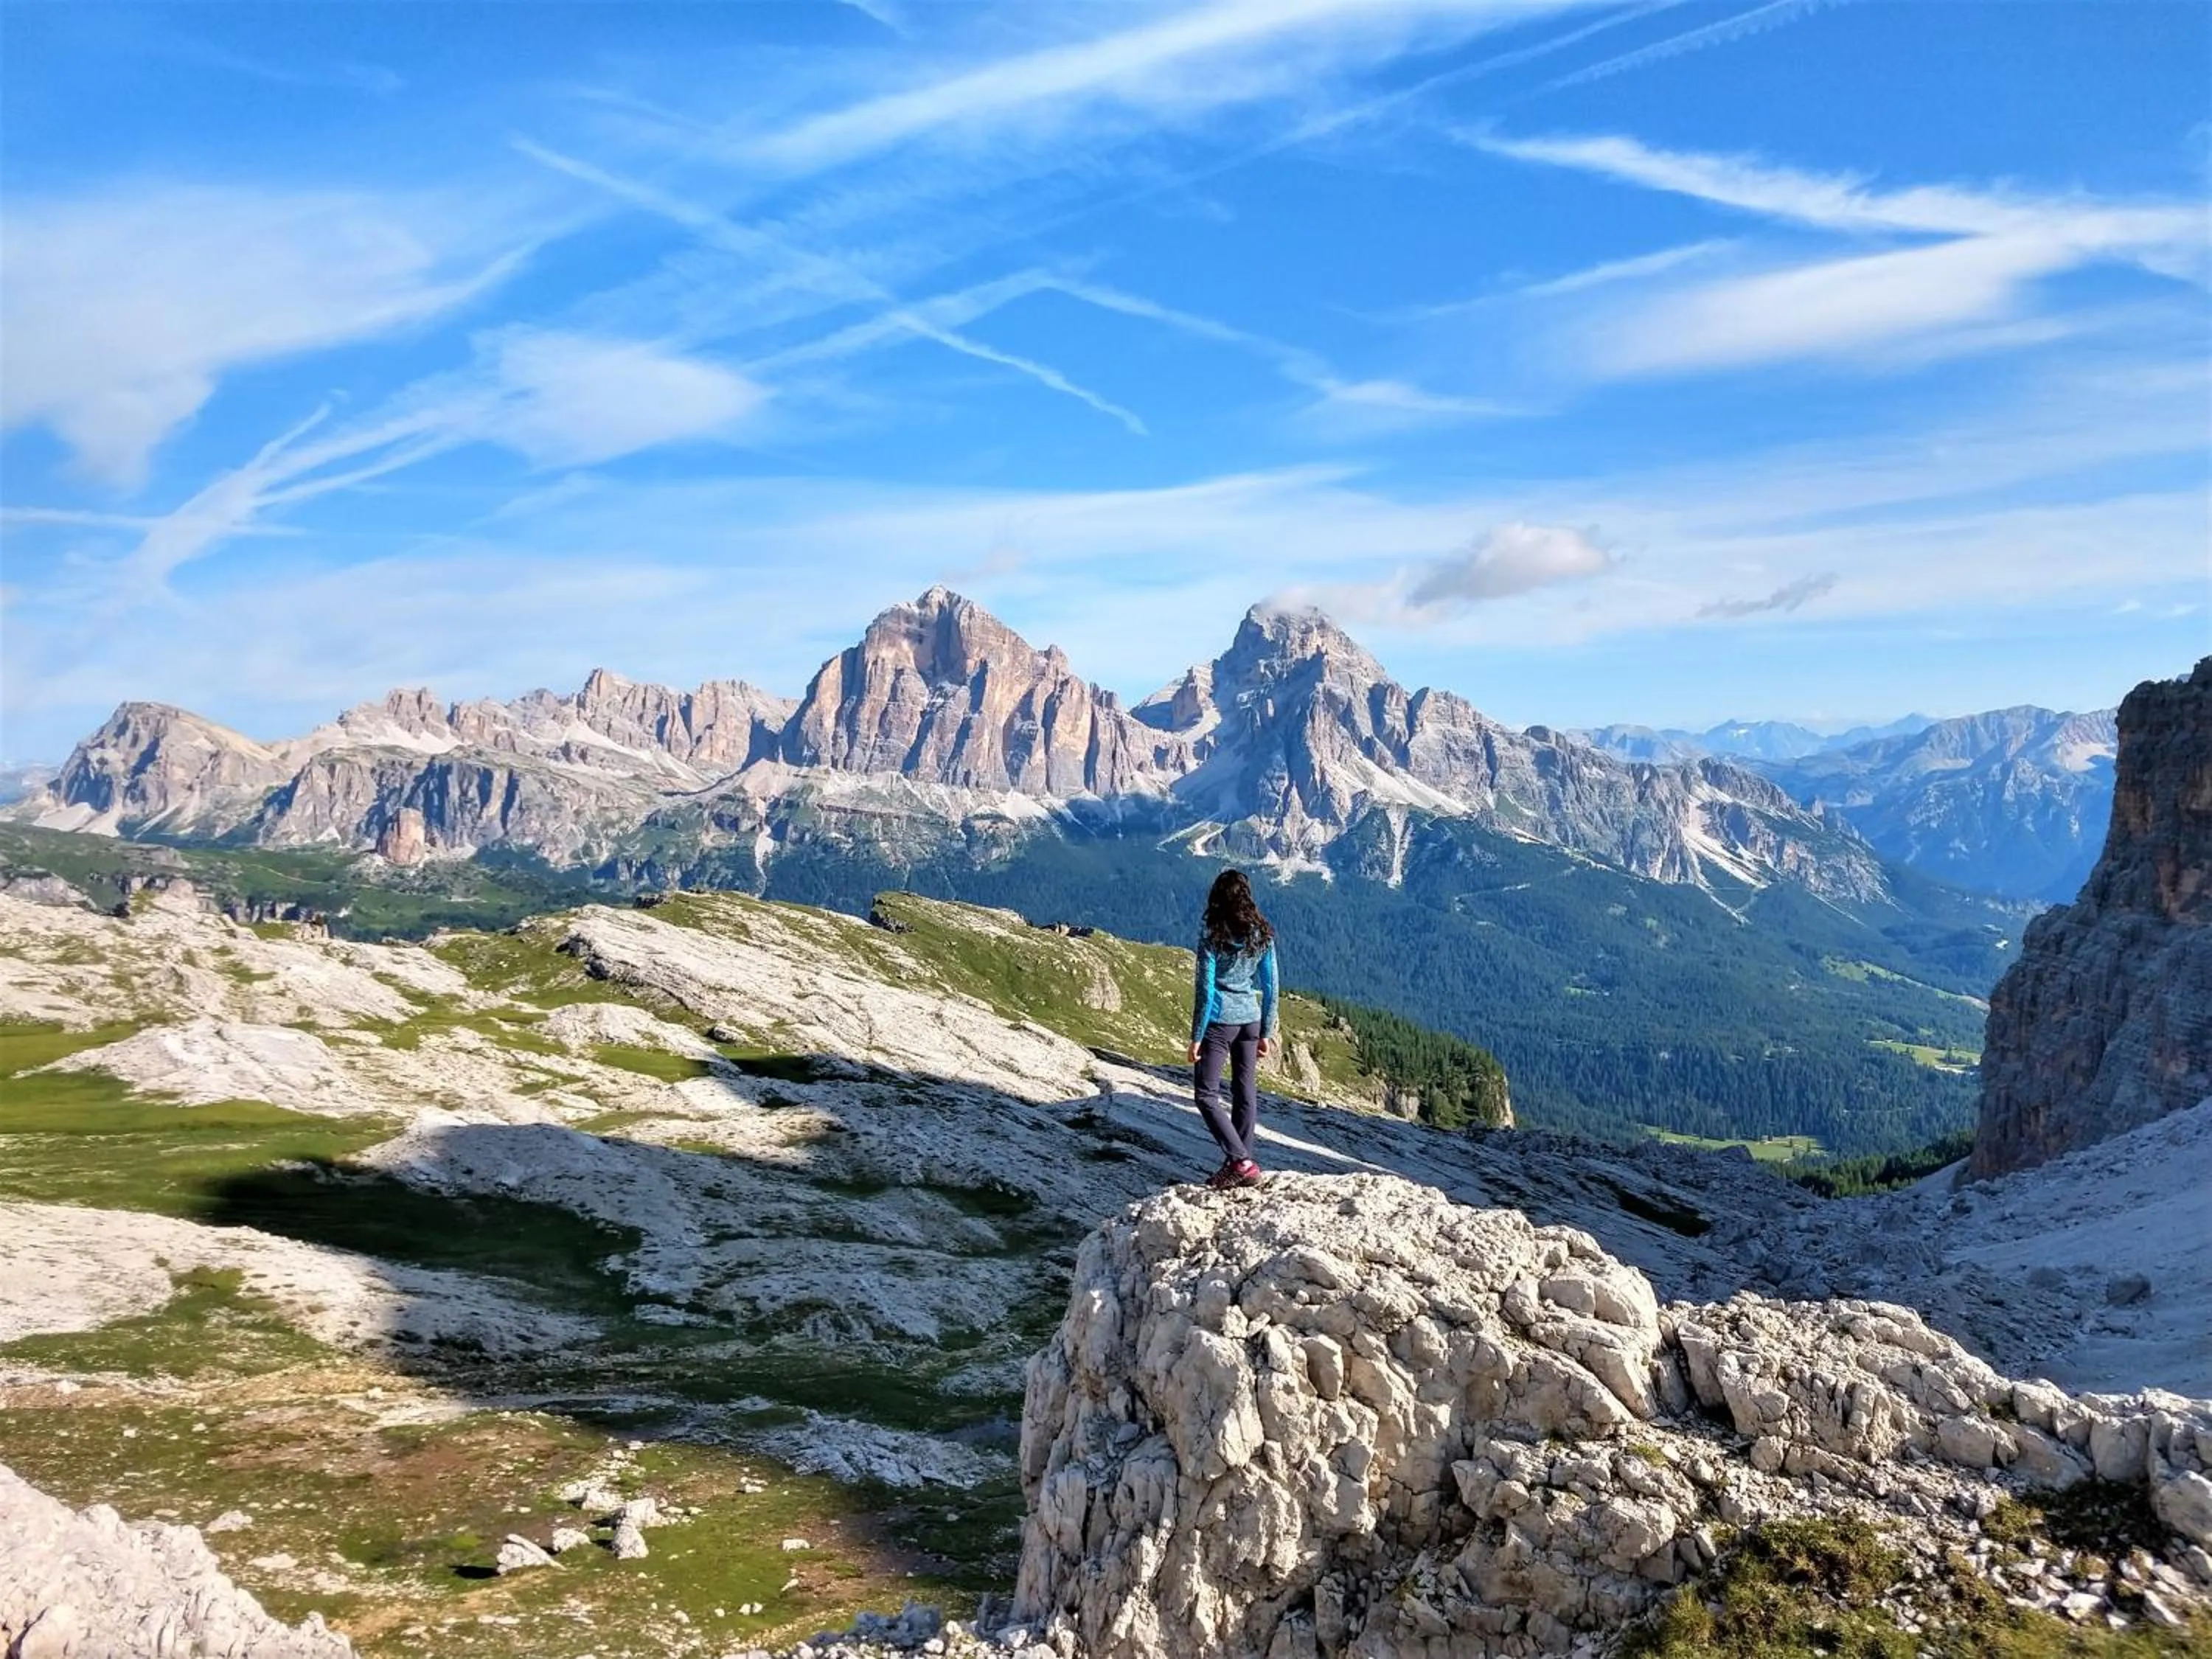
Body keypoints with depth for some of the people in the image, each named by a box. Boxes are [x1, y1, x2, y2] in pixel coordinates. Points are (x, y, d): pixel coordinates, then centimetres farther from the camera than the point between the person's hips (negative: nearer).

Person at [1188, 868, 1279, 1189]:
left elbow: (1205, 988, -13)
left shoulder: (1211, 934, -13)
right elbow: (1271, 985, 6)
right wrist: (1266, 1032, 14)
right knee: (1246, 1093, 12)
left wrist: (1196, 1036, -7)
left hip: (1219, 1020, -6)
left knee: (1207, 1095, 2)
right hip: (1250, 1019, 6)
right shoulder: (1262, 934, 2)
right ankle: (1240, 1164, 18)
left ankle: (1241, 1162, -8)